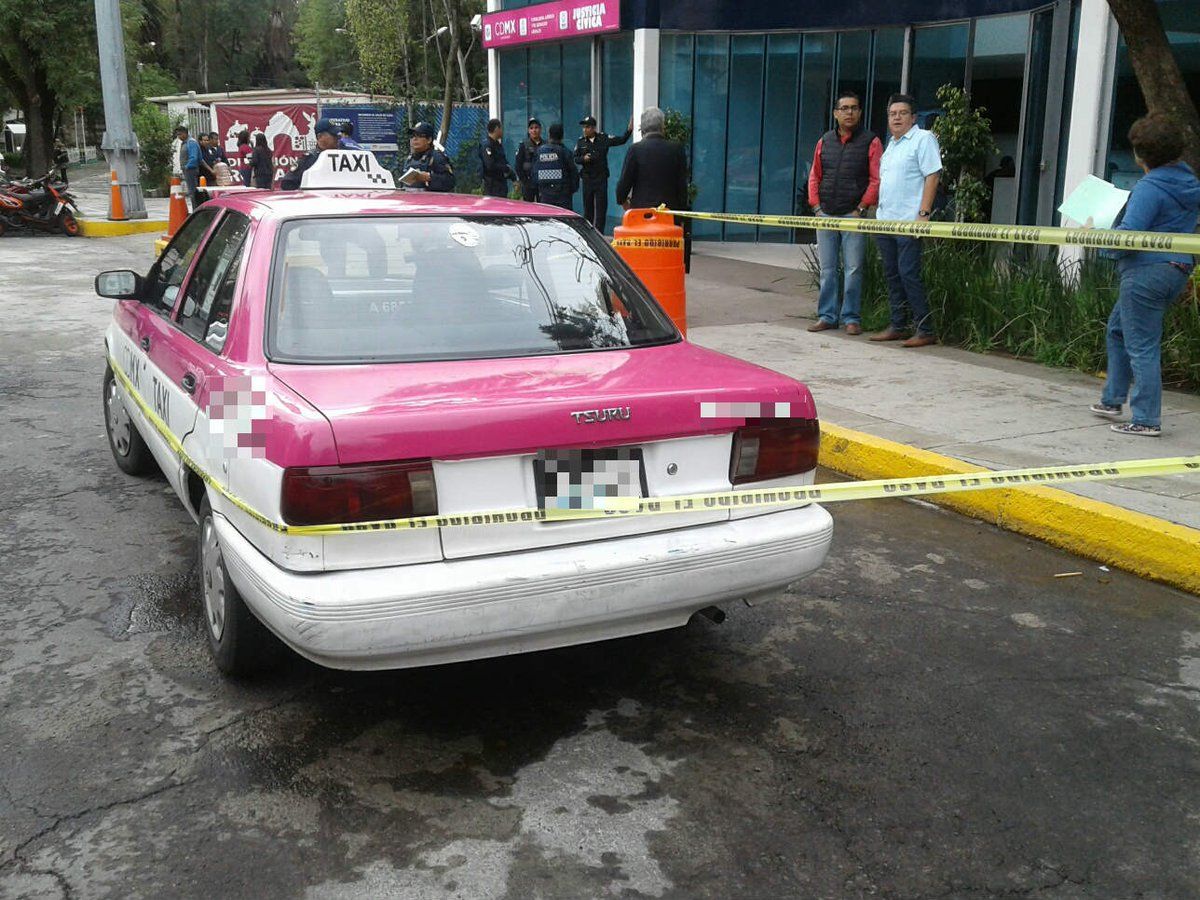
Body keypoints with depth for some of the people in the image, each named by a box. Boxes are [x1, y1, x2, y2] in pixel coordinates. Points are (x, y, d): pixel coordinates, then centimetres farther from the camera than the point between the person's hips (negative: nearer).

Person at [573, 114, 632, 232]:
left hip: (601, 178, -1)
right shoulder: (580, 142, 4)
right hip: (587, 178, 1)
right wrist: (583, 159, -15)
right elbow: (575, 159, 6)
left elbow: (621, 140, -3)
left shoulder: (604, 138, 0)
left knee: (601, 206, -3)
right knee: (588, 206, 8)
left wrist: (629, 130, -18)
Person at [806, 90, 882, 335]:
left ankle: (851, 317, 4)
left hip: (854, 214, -4)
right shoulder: (825, 141, 13)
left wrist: (862, 207, -10)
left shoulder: (870, 142, 1)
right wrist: (816, 205, 3)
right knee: (827, 269, 7)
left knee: (853, 269, -3)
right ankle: (827, 315, 13)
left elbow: (876, 179, -4)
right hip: (825, 214, 4)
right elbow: (814, 176, 14)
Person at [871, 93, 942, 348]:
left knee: (908, 274, -11)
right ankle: (897, 326, 16)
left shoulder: (923, 138, -4)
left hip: (908, 222, -8)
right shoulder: (891, 145, 21)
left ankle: (926, 330, -6)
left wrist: (924, 213, -20)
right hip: (885, 221, 8)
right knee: (892, 275, 10)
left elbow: (932, 176, -12)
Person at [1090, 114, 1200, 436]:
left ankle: (1146, 420, -2)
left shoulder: (1149, 188, -17)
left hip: (1146, 271, -10)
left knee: (1141, 346, -5)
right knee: (1118, 328, 24)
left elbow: (1128, 236, -22)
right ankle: (1113, 399, 30)